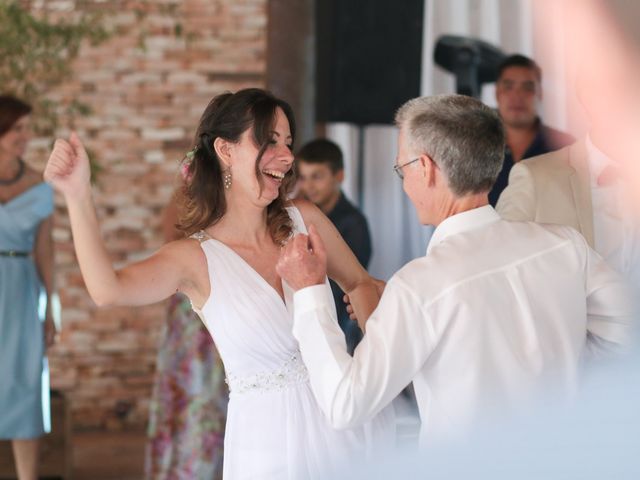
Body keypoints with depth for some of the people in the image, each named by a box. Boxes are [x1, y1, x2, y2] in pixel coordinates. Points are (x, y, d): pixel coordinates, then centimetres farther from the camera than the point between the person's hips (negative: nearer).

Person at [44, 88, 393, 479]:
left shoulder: (305, 221, -1)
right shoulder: (196, 258, -11)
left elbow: (360, 284, 17)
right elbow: (108, 291, -30)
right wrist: (78, 196, -40)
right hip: (271, 438, -3)